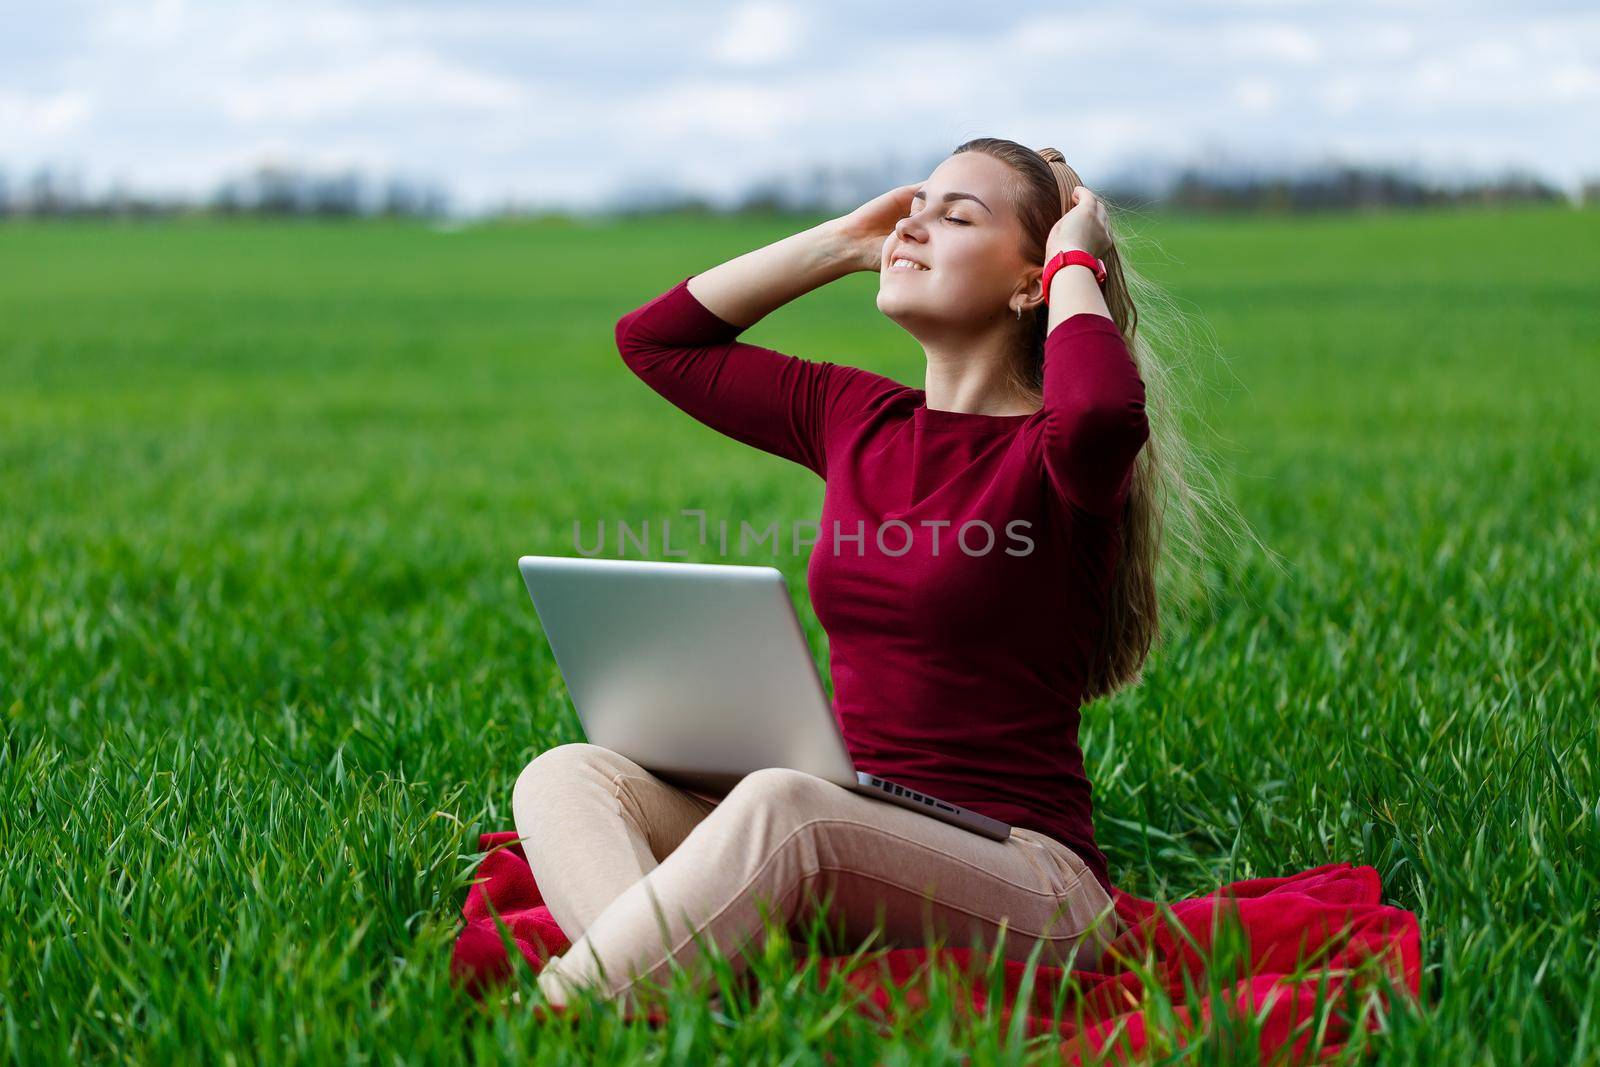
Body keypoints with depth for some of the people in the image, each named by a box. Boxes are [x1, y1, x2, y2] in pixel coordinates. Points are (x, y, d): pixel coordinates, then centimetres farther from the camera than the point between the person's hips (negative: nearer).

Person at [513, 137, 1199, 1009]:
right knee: (569, 774, -14)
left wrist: (1076, 259, -11)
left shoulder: (1050, 454, -5)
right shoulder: (857, 419, 15)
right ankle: (664, 995, -43)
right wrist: (845, 241, 17)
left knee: (780, 803, -36)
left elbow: (1103, 412, -32)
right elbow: (652, 338, 24)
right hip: (850, 850, 7)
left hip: (1021, 875, -7)